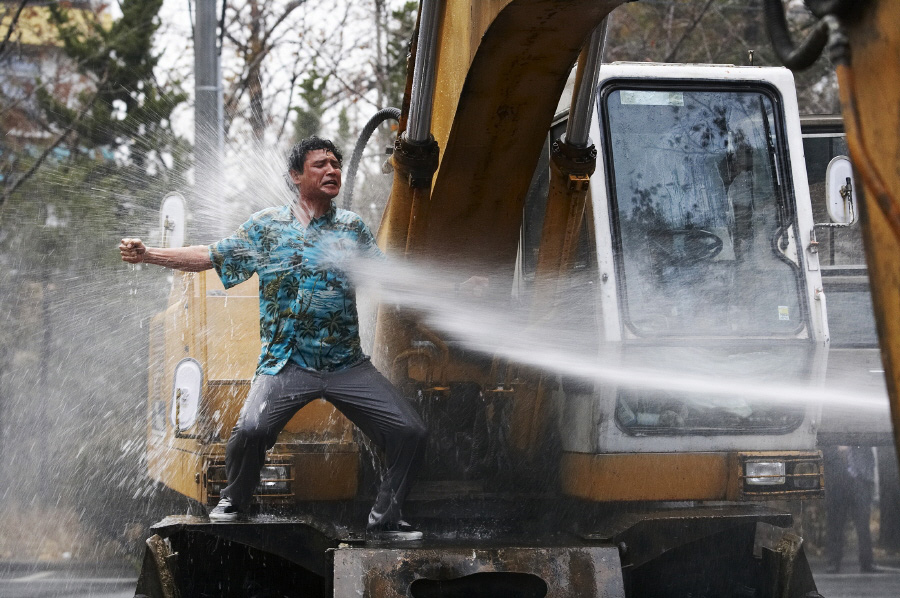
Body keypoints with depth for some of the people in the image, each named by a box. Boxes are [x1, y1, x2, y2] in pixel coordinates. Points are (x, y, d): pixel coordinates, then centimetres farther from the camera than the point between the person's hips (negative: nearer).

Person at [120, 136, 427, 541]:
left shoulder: (352, 227, 11)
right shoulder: (266, 227, 6)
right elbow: (209, 257, 8)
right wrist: (147, 255, 1)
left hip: (348, 366, 3)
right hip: (286, 364, -3)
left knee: (409, 432, -6)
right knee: (251, 430, -27)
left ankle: (385, 521, 13)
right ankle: (233, 502, 5)